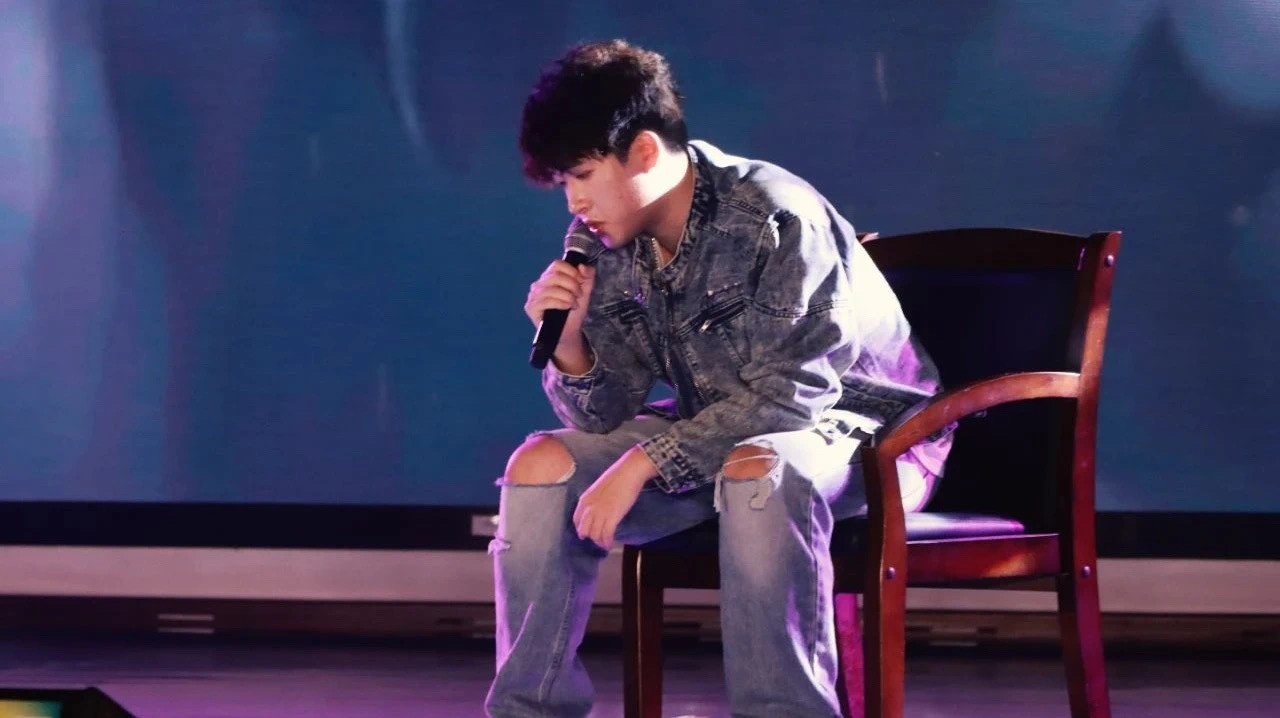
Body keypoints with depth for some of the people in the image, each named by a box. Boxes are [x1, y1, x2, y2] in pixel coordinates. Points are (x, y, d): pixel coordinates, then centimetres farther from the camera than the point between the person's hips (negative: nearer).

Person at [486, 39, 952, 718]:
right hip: (718, 433, 7)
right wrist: (569, 343, -21)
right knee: (543, 463, -11)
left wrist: (643, 463, -30)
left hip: (858, 428, -7)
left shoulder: (775, 219, -24)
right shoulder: (605, 250, -4)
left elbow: (787, 395, -27)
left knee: (756, 471, -39)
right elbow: (606, 420, 0)